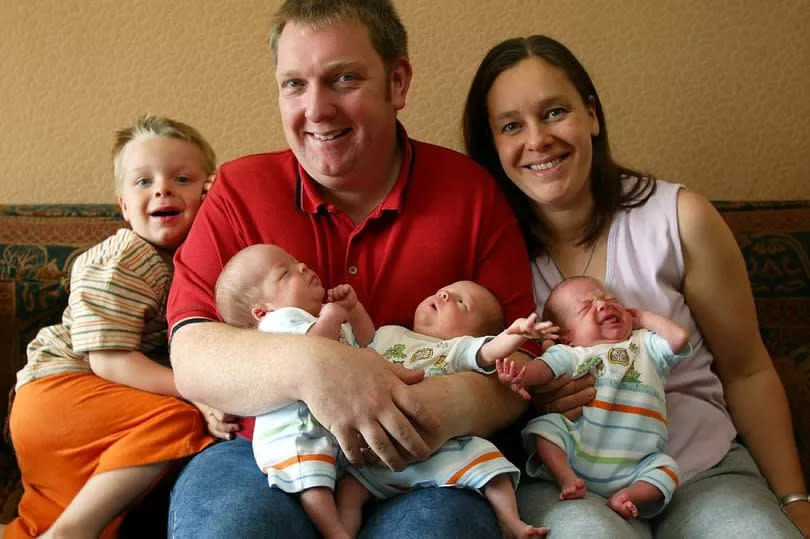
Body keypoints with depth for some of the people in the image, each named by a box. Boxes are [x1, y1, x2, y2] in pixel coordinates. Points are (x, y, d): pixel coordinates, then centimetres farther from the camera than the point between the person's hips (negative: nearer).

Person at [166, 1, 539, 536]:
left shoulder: (472, 192, 0)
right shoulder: (239, 191, 1)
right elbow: (190, 359, -8)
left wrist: (456, 405, -26)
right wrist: (309, 363, -28)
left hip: (422, 470, -1)